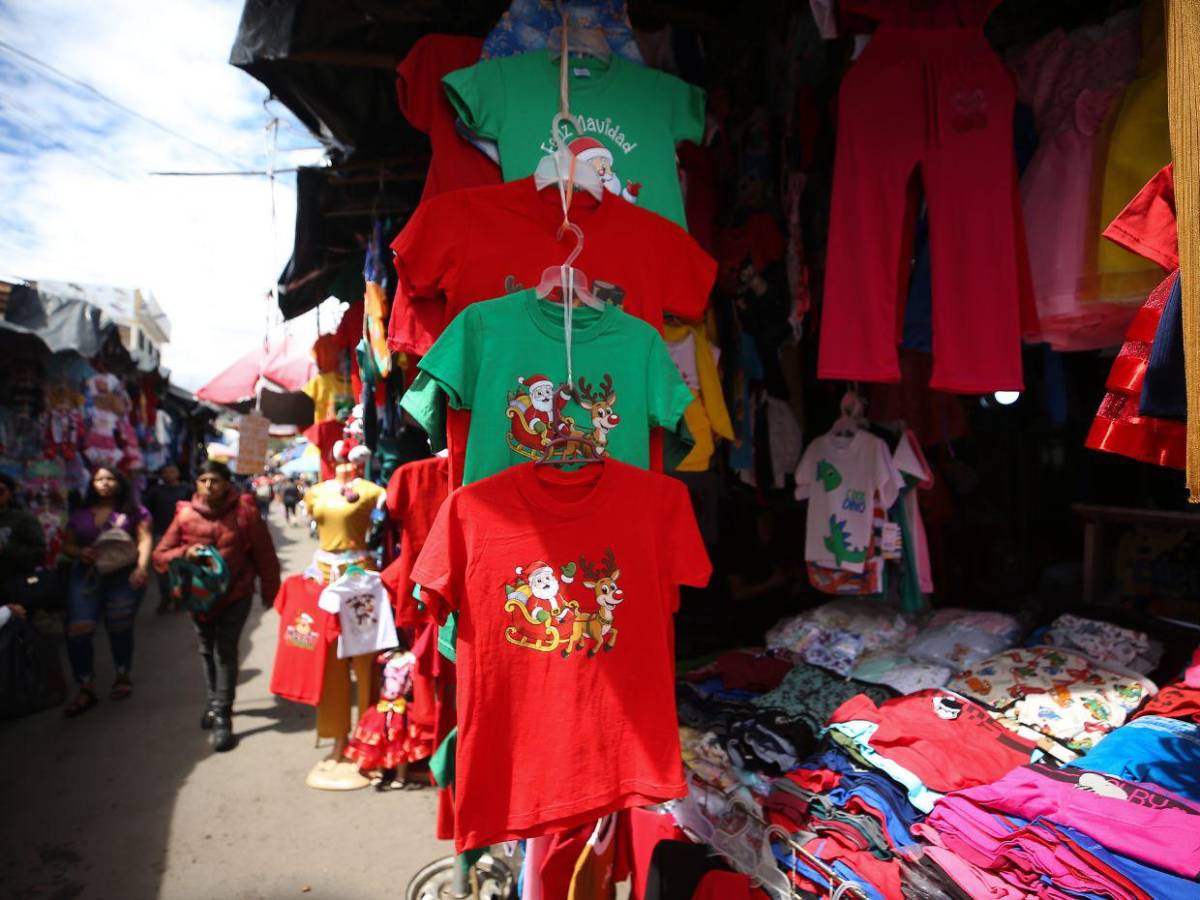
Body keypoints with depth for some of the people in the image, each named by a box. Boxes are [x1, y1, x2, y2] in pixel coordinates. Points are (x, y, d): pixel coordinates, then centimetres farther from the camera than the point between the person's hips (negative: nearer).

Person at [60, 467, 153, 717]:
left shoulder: (134, 510, 5)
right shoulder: (80, 514, 15)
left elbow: (145, 539, -5)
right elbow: (67, 545, 16)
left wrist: (142, 566, -22)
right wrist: (80, 553, -8)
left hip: (124, 576, -2)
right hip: (86, 576, 3)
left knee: (119, 628, 6)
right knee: (77, 630, -9)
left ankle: (123, 677, 28)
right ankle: (86, 689, 4)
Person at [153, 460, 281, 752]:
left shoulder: (244, 511, -14)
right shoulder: (185, 514, -7)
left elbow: (264, 554, -6)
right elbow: (159, 555, -1)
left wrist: (270, 592, -1)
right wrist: (184, 553, -23)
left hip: (236, 594, -4)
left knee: (225, 652, -8)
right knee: (207, 651, 18)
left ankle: (222, 717, 1)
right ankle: (215, 702, 38)